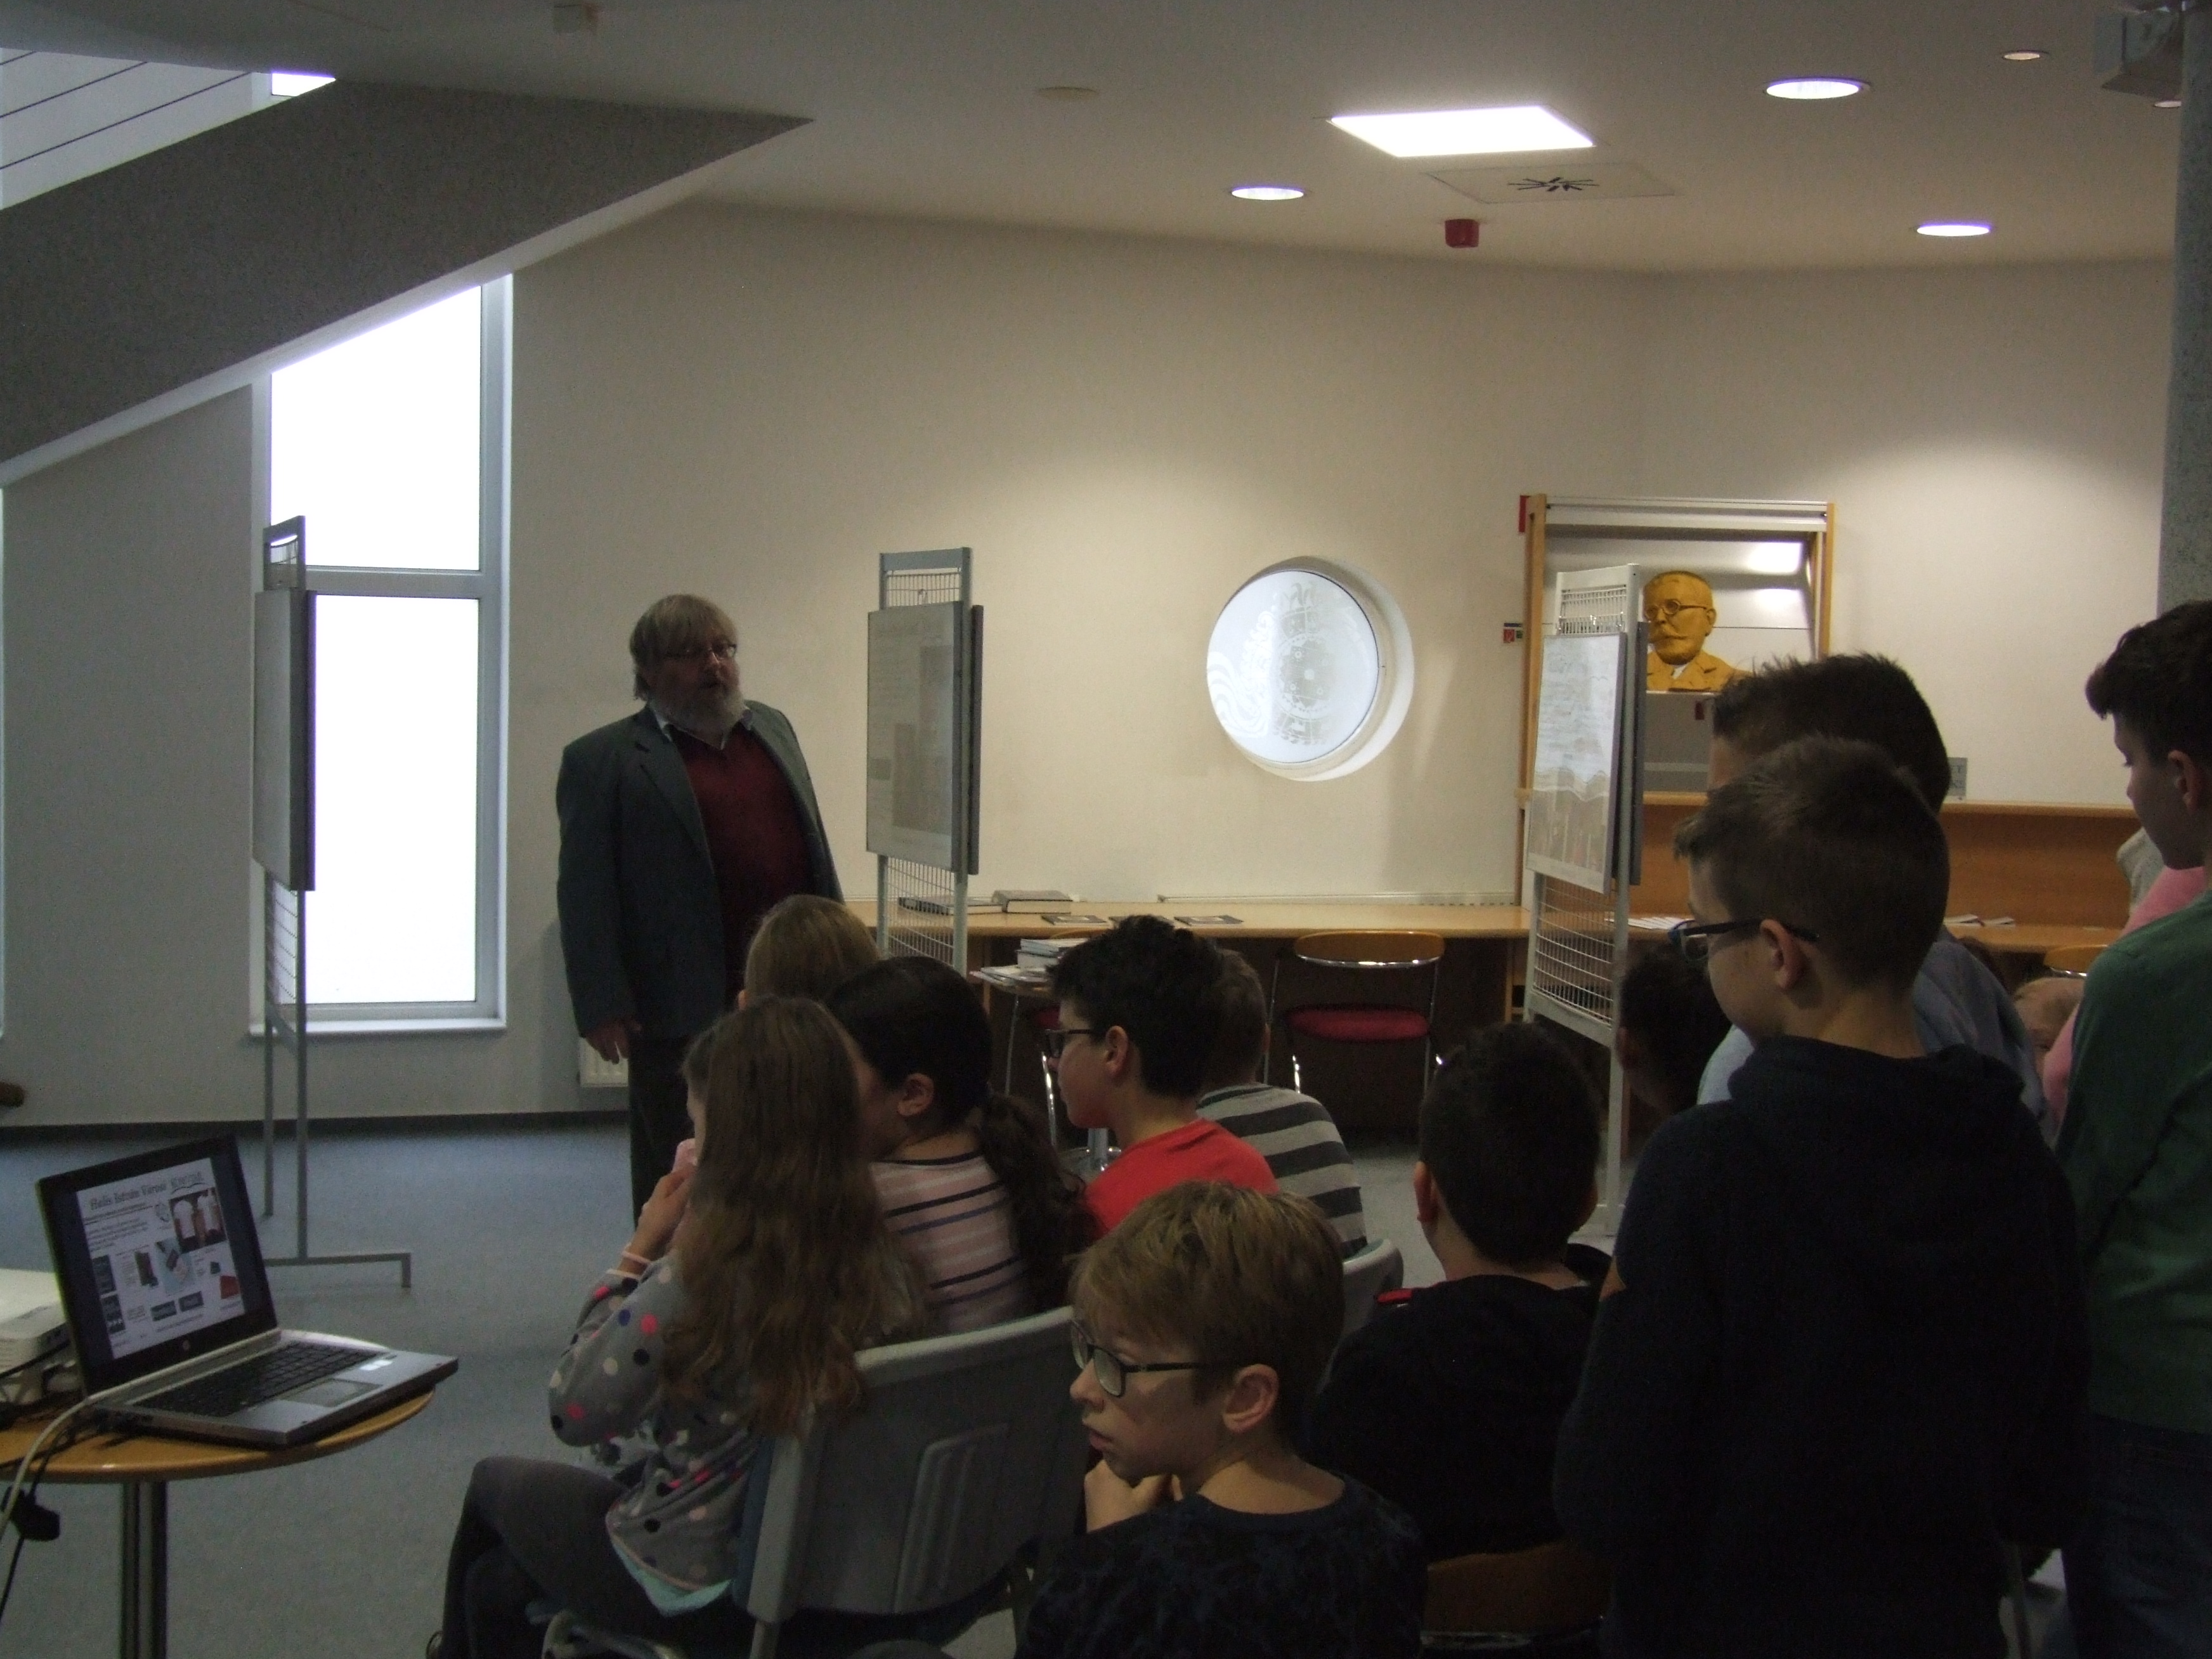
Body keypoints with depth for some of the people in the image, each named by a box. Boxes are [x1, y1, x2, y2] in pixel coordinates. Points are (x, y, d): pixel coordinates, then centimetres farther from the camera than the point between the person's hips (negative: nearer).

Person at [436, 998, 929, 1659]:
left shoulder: (697, 1281, -29)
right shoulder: (883, 1264, -12)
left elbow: (574, 1413, -17)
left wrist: (637, 1252, -12)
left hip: (699, 1589, -5)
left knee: (494, 1482, 27)